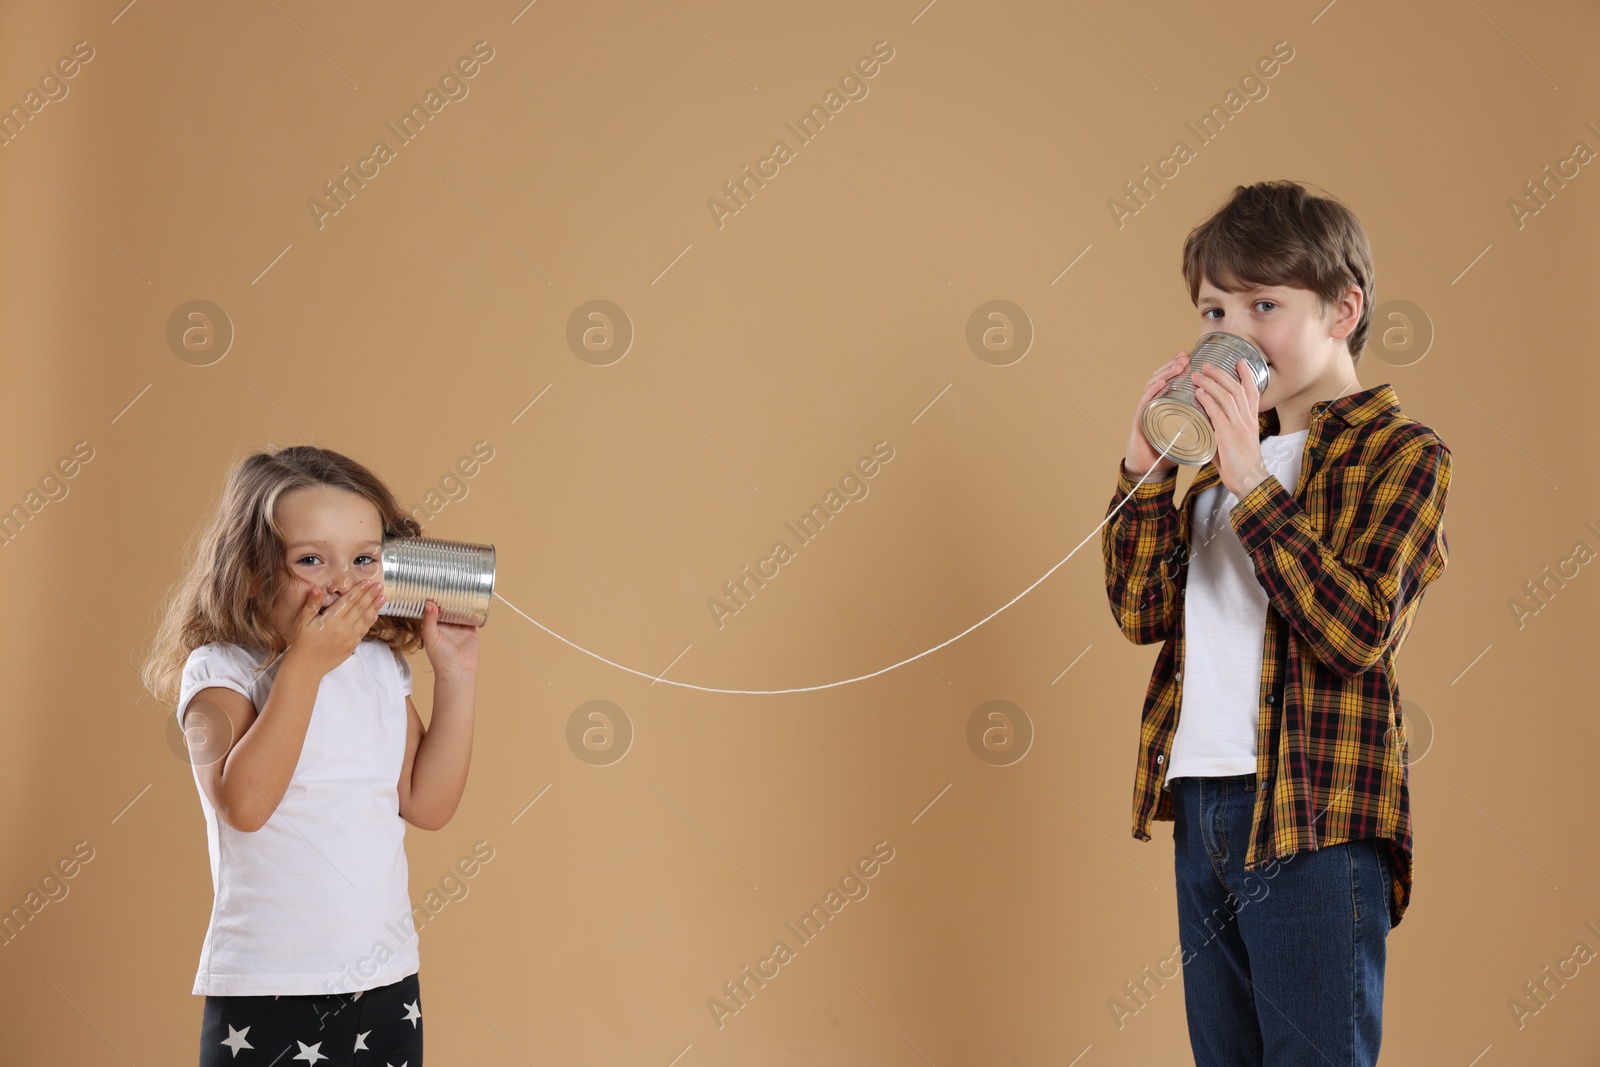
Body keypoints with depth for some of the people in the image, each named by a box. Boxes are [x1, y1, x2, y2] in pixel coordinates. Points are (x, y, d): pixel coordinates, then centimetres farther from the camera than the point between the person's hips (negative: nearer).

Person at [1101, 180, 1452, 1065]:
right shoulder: (1222, 450, 14)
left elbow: (1357, 631, -19)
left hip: (1314, 821, -6)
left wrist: (1251, 486, -21)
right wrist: (1146, 470, -5)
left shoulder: (1399, 452, -4)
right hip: (1200, 802, 7)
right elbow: (1141, 613, 7)